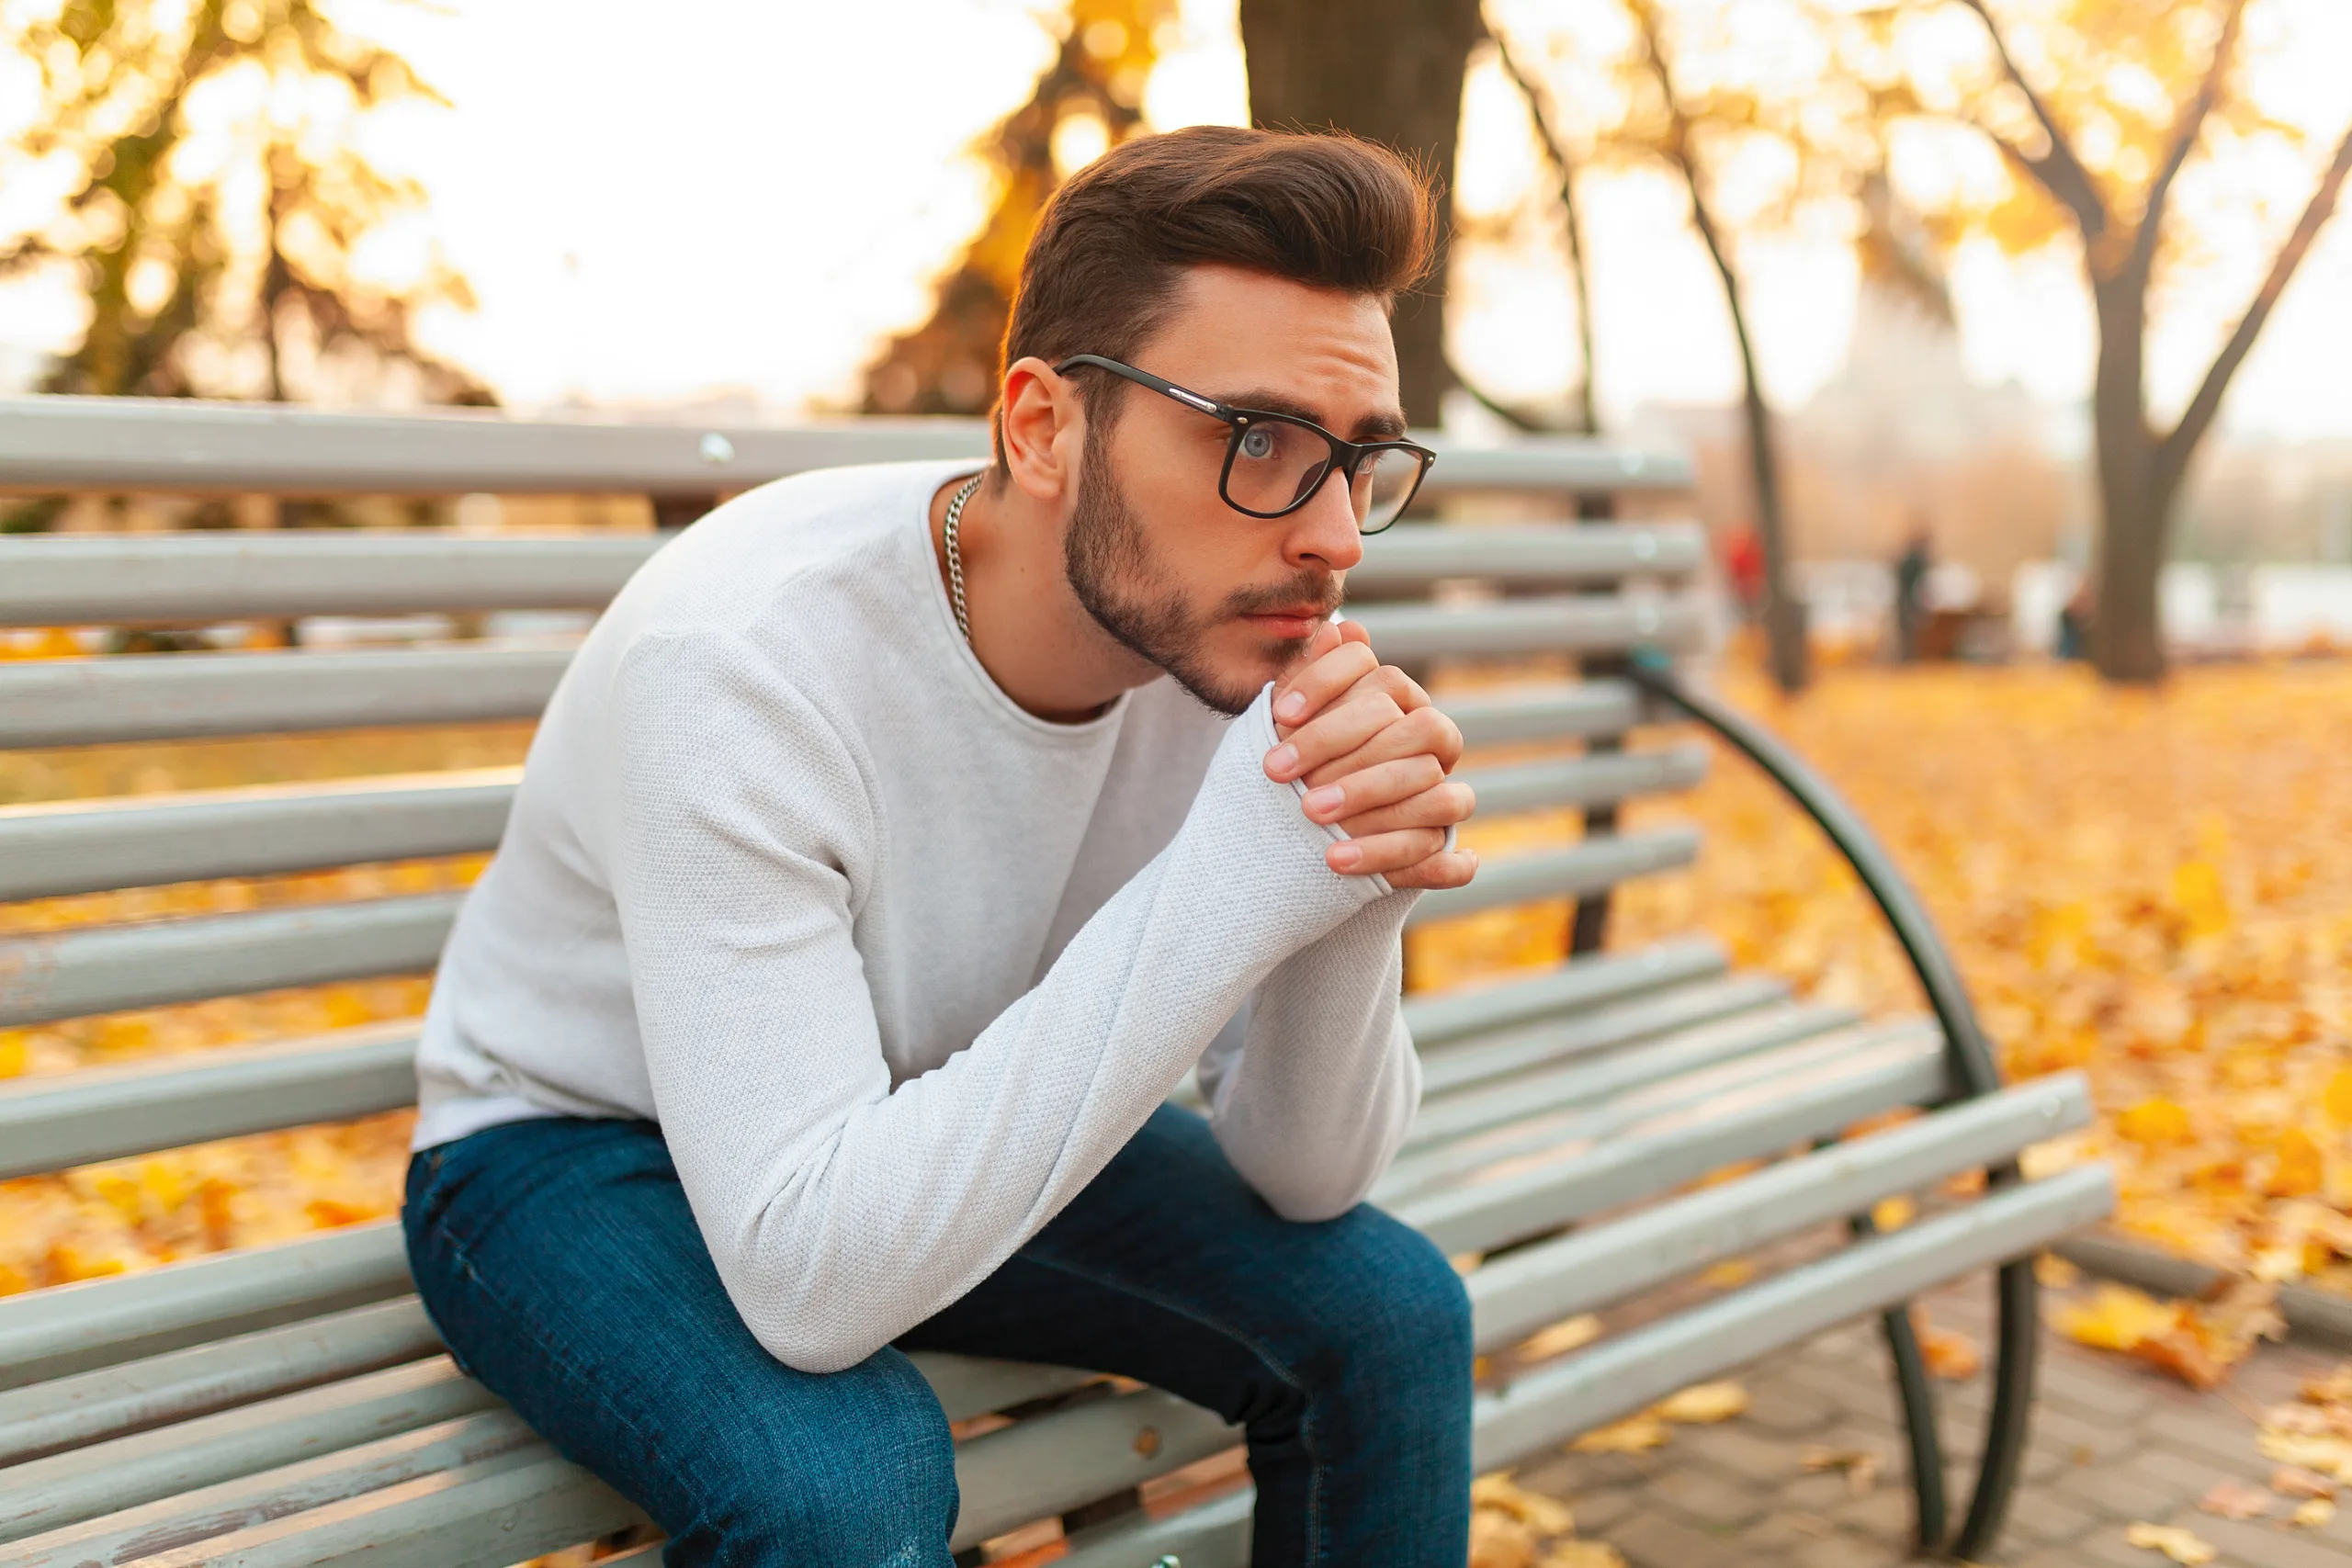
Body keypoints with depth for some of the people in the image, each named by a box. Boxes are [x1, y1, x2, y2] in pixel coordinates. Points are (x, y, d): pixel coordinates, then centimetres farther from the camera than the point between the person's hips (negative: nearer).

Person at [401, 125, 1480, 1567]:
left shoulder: (1224, 637, -16)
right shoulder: (734, 660, -33)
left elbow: (1306, 1180, -11)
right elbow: (811, 1284, -38)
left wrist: (1353, 895, -32)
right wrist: (1228, 889, -41)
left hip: (945, 1127, 5)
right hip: (575, 1152, -4)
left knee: (1392, 1310, -8)